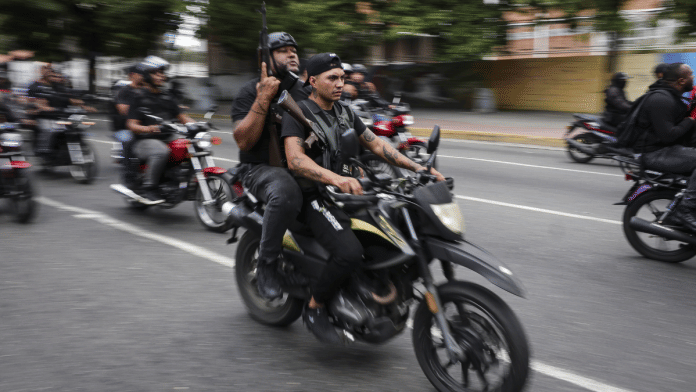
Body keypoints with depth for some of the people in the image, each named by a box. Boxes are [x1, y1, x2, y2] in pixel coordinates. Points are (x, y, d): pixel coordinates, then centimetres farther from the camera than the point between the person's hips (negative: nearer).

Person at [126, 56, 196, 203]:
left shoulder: (167, 97, 19)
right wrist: (148, 128, -30)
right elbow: (131, 124, -10)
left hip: (168, 138, 6)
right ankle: (147, 188, -28)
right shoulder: (140, 99, 0)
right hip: (144, 141, -6)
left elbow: (181, 116, 21)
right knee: (161, 151, -38)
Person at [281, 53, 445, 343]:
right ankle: (314, 308, -7)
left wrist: (418, 168, 4)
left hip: (348, 190, 8)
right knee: (350, 252, -31)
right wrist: (335, 178, -44)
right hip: (315, 197, -8)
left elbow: (376, 145, 16)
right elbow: (295, 159, -26)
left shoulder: (344, 112, 15)